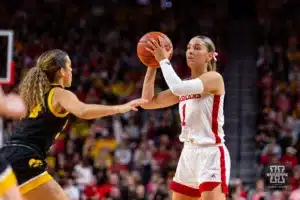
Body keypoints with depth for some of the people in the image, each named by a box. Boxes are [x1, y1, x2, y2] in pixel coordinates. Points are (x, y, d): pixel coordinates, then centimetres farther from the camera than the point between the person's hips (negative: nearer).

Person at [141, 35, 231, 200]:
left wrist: (164, 60, -11)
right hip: (189, 154, 9)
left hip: (211, 154, -9)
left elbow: (177, 87, -25)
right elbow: (148, 102, 13)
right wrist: (152, 66, 7)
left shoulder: (214, 78, -9)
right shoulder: (186, 85, 15)